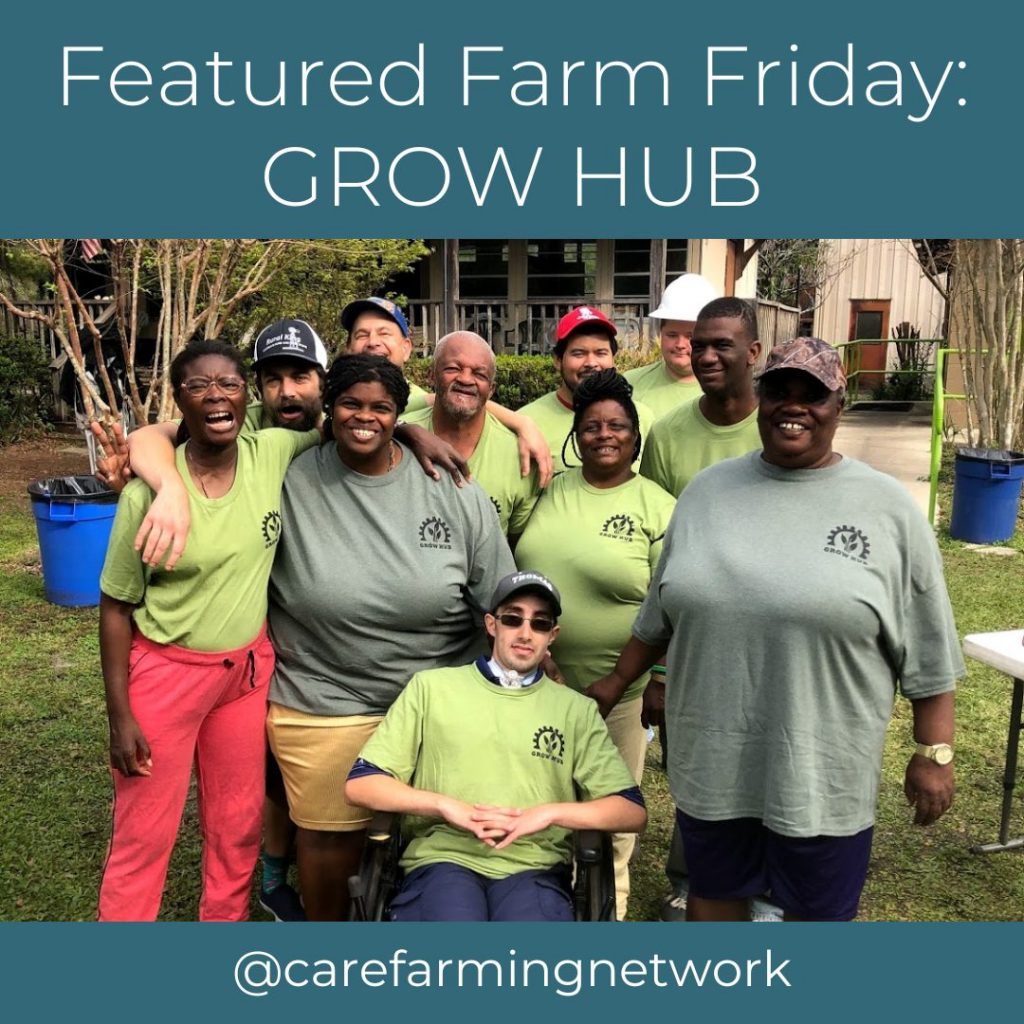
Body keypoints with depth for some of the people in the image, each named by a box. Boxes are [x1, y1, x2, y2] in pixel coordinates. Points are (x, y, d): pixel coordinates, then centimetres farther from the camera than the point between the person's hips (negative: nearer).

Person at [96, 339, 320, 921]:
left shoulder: (273, 454, -9)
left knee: (239, 828, 17)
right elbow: (116, 606, -8)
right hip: (166, 672, -3)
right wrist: (120, 716, -8)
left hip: (247, 669, 3)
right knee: (143, 836, 10)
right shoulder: (152, 489, -16)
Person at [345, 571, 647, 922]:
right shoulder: (431, 687, 10)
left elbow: (632, 810, 8)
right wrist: (447, 806, -7)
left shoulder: (577, 709, 13)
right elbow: (360, 784, 7)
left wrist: (548, 813, -8)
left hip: (533, 866, 1)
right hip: (443, 858, -1)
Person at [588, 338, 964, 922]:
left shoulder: (887, 507, -6)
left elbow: (927, 653, -3)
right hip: (712, 757, 3)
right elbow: (659, 614, 12)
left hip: (823, 767, -2)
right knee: (713, 890, 21)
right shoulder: (708, 490, 3)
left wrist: (934, 753, -5)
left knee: (818, 911, 16)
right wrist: (616, 685, 14)